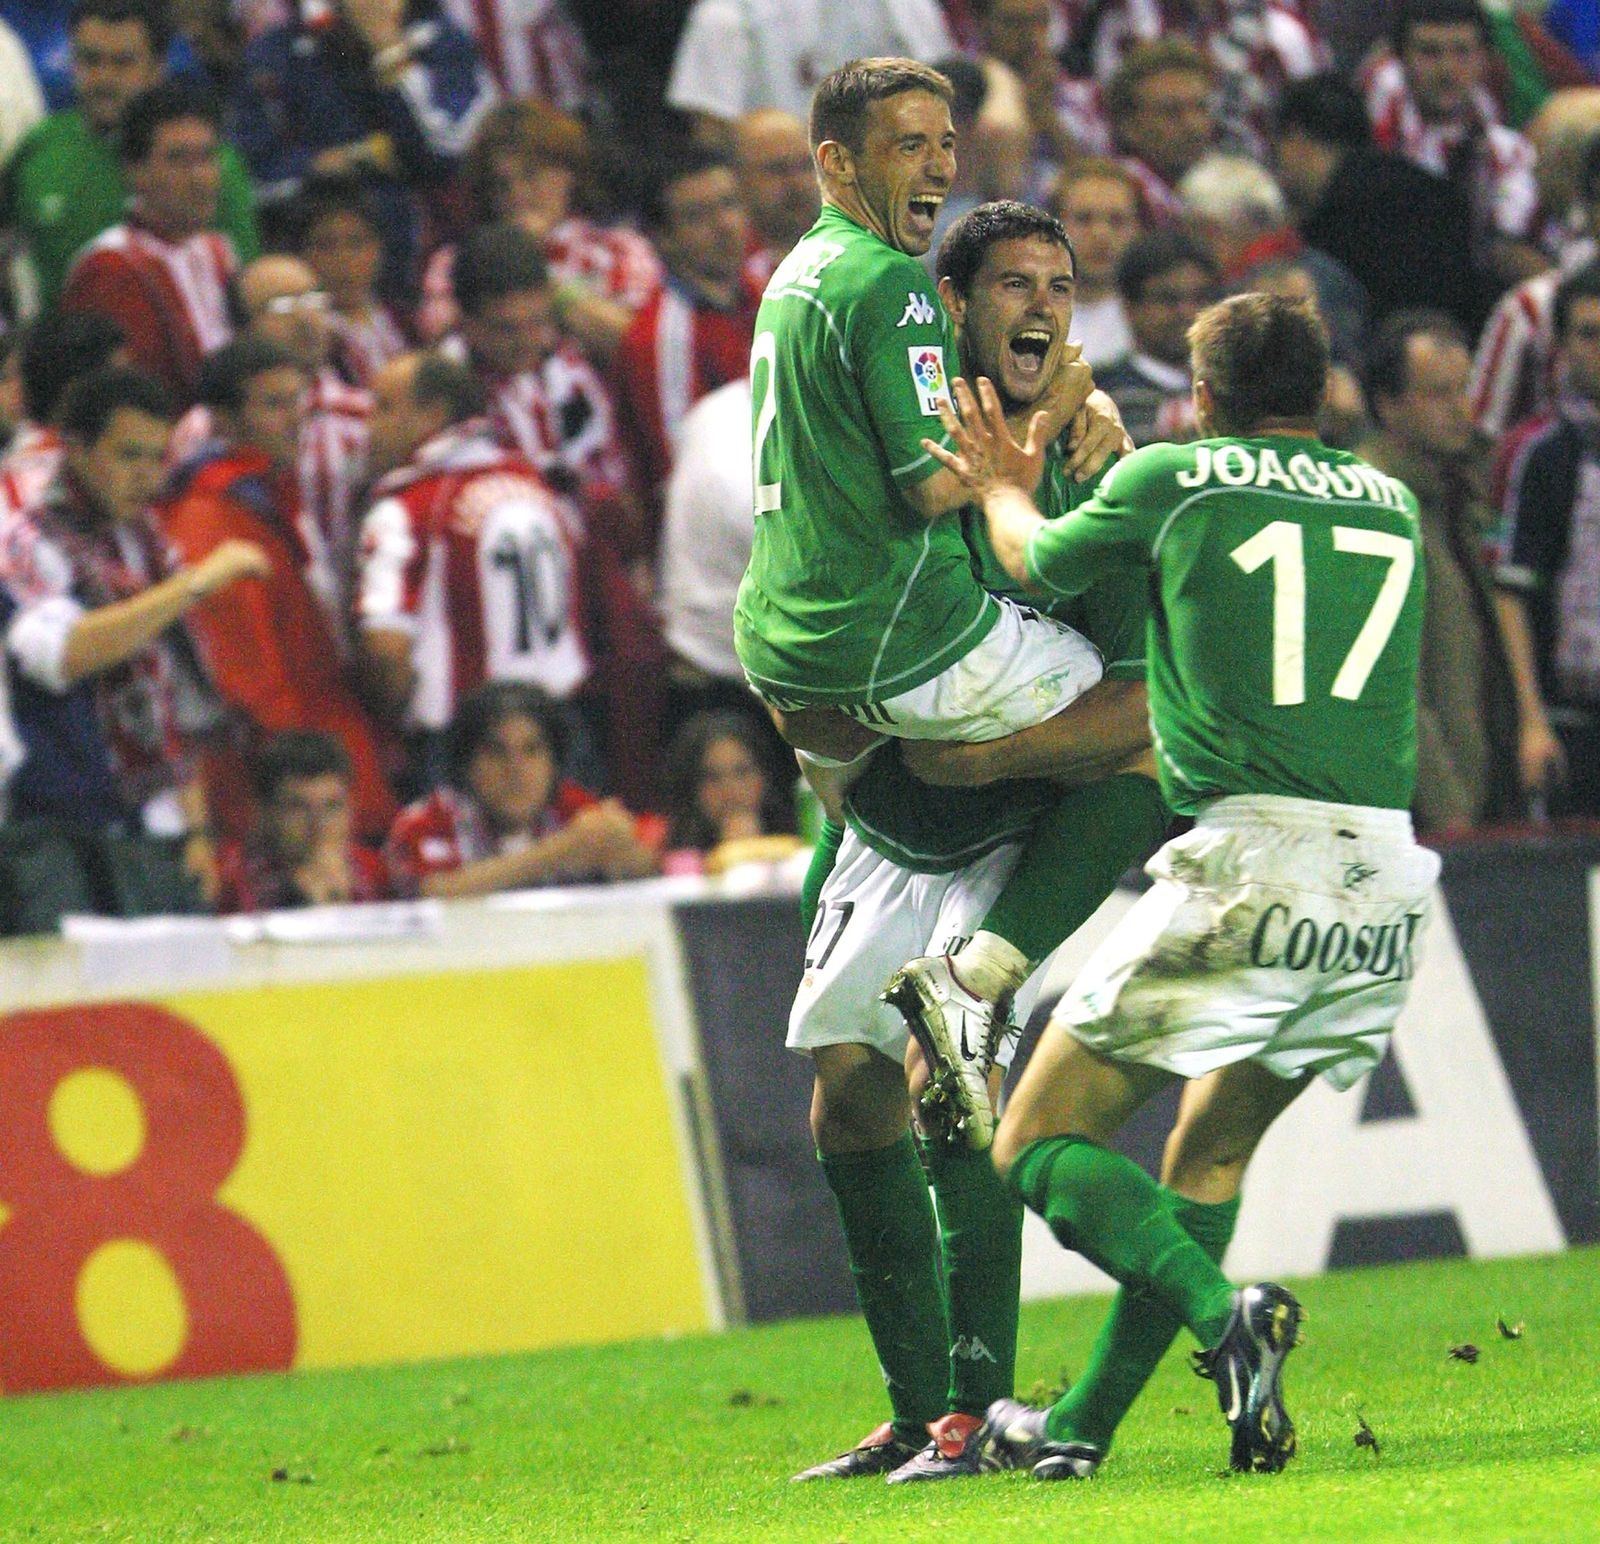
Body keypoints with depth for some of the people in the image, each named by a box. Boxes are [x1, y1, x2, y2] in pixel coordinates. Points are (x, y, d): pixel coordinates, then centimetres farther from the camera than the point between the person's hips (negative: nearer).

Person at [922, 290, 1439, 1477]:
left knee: (1038, 1145, 1)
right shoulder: (1393, 508, 18)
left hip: (1251, 865, -6)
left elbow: (1039, 561, 23)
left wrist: (997, 485, 45)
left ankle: (1224, 1315, -22)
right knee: (1215, 1150, 22)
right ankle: (1080, 1425, 21)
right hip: (1387, 894, 6)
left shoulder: (1170, 480, 5)